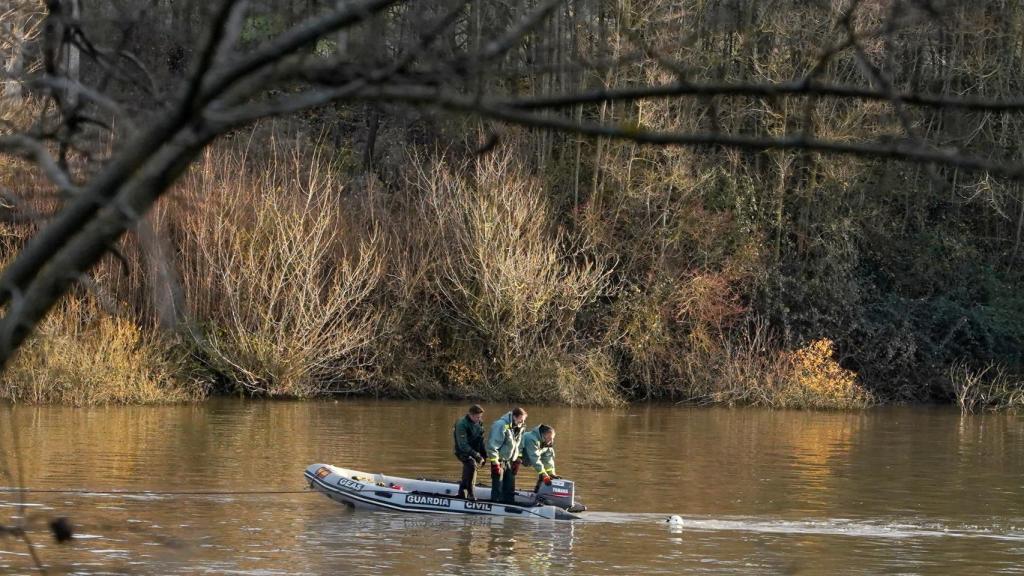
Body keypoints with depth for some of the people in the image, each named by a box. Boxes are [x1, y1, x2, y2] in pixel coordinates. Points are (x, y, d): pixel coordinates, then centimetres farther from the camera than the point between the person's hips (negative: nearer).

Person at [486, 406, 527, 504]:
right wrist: (495, 463, -21)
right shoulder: (501, 426, -20)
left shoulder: (519, 428, 5)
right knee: (498, 487, -6)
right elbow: (492, 446, -21)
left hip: (510, 461, 7)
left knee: (510, 488, 11)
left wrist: (517, 462, 13)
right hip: (499, 460, -7)